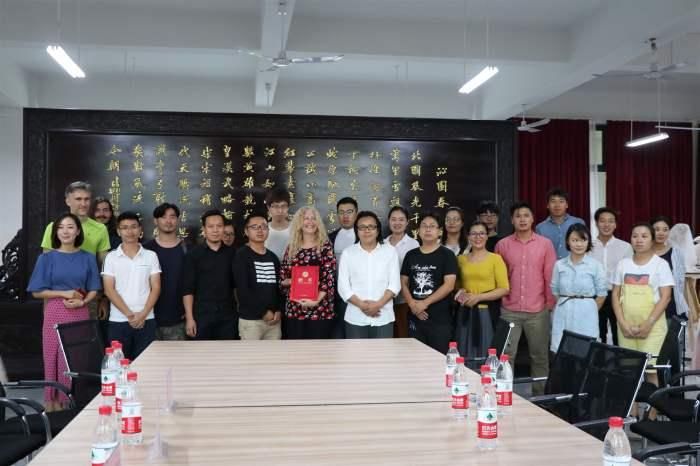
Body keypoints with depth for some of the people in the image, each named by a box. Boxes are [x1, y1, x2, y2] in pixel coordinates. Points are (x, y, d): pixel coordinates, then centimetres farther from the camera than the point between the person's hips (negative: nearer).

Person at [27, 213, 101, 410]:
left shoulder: (87, 258, 7)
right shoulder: (47, 258, 3)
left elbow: (93, 290, 9)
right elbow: (37, 291, 0)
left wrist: (82, 301, -11)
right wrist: (64, 293, -11)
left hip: (80, 314, 1)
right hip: (55, 314, -1)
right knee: (54, 360, 0)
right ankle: (53, 405, 11)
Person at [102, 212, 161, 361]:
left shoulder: (151, 256, 5)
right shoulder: (111, 257, 3)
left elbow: (155, 288, 2)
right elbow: (109, 290, -3)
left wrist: (143, 314, -10)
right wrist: (129, 314, -12)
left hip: (146, 320, 1)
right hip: (118, 321, 0)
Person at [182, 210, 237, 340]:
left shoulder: (232, 253, 6)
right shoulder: (193, 254, -1)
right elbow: (187, 289, -4)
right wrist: (189, 318, -9)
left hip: (227, 316, 2)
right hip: (202, 316, -2)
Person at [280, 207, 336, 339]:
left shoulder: (325, 247, -1)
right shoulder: (292, 248, 9)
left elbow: (329, 277, -8)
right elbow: (282, 277, 11)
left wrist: (316, 300, -19)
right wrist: (290, 281, -12)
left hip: (320, 310, -3)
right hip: (294, 310, 3)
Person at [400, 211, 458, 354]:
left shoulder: (447, 255, -2)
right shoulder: (411, 255, 11)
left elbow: (449, 285, -10)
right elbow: (404, 283, 11)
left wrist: (425, 303, -14)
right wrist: (412, 304, -6)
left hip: (440, 319, -4)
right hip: (415, 317, 4)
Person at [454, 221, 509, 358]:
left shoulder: (495, 259, -3)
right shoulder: (461, 259, 10)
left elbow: (504, 289, -6)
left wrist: (479, 297, -14)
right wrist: (460, 292, 1)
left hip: (486, 313, -3)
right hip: (465, 314, 4)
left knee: (486, 355, -1)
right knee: (466, 355, 6)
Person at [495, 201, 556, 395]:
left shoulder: (545, 244, 2)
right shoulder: (502, 245, 4)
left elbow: (550, 276, 2)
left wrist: (550, 304, 1)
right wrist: (500, 298, 8)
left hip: (538, 311, 0)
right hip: (509, 310, 0)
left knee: (539, 356, 8)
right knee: (506, 355, 0)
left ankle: (540, 395, 19)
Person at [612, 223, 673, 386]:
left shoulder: (660, 264, -1)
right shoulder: (623, 264, 9)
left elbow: (665, 297, -7)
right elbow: (616, 295, 8)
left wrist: (648, 324, -14)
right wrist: (622, 323, -4)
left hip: (652, 326, -3)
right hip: (626, 326, 3)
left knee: (650, 369, -6)